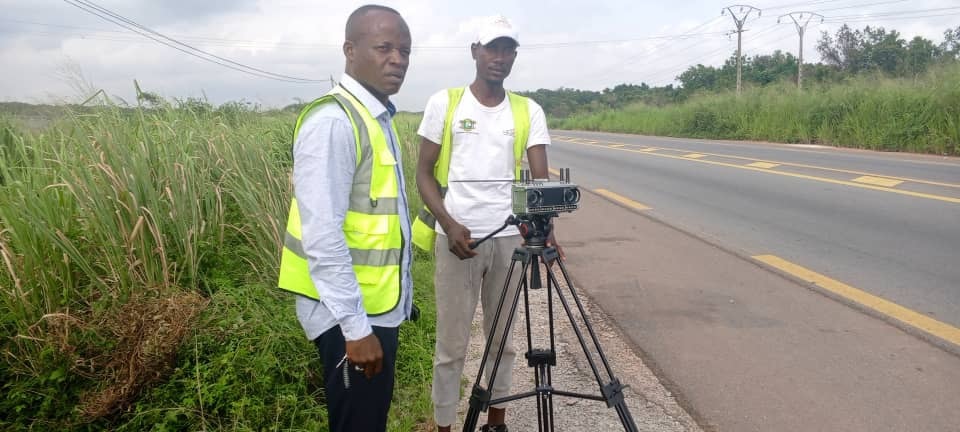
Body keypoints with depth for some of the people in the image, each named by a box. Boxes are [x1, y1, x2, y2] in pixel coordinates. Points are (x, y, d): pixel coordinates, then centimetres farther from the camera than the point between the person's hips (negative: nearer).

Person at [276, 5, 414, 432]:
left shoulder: (377, 118, 11)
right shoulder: (333, 121, -20)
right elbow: (322, 237, -24)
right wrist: (356, 327, -23)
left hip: (378, 308, 9)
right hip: (352, 315, -9)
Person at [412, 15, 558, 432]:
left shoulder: (529, 111, 5)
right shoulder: (444, 103, 0)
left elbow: (541, 177, -3)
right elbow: (424, 173, 1)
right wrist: (450, 224, -14)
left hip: (510, 237, 2)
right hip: (457, 236, -2)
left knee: (502, 337, 11)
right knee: (452, 343, 3)